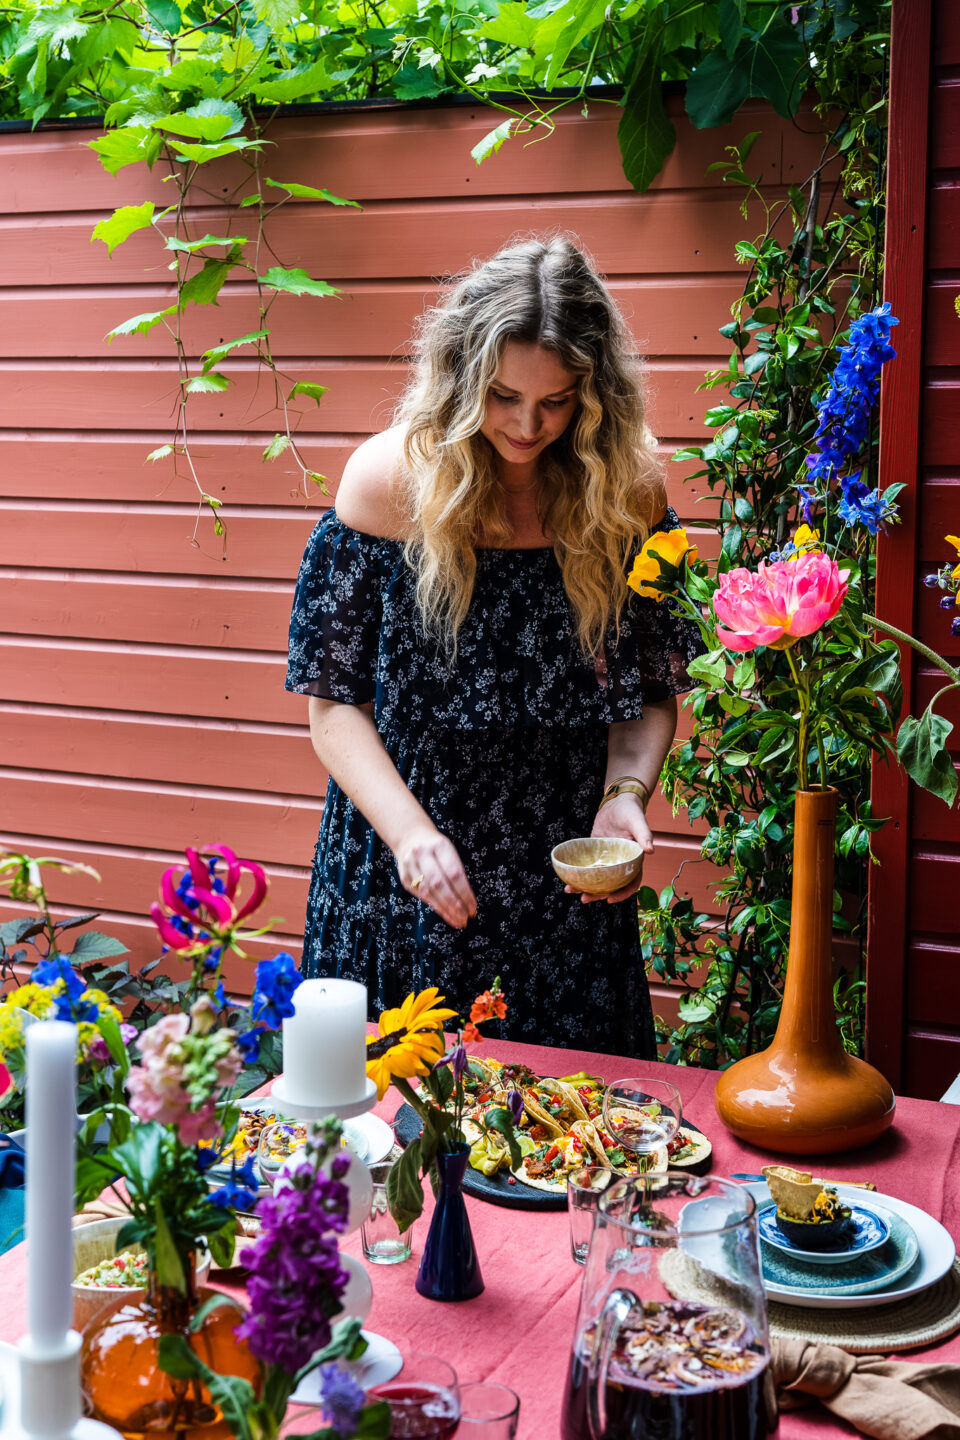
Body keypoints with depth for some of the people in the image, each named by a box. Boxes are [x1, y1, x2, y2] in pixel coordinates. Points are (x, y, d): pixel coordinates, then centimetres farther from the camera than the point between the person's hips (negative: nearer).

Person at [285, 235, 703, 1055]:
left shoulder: (625, 489, -6)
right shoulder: (390, 479, -10)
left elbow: (653, 692, 3)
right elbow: (334, 700, -7)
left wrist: (627, 789, -16)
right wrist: (408, 830, -20)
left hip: (568, 893, 1)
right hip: (400, 889, -1)